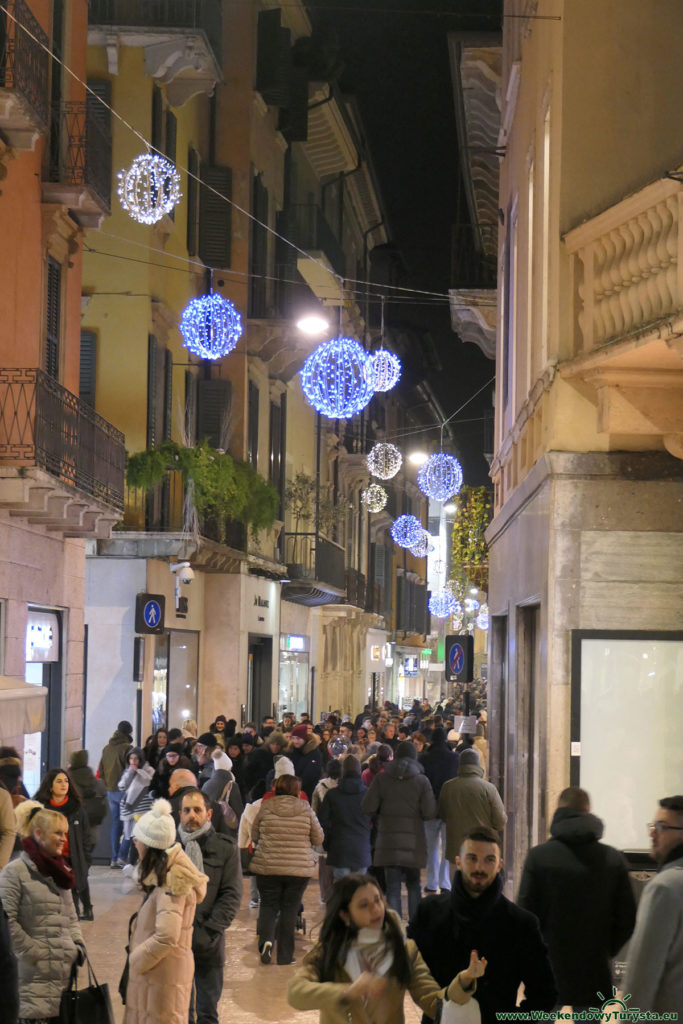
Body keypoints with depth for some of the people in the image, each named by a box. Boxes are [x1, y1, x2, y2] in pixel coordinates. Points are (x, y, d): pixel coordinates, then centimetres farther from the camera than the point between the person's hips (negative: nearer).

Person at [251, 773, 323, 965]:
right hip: (299, 868, 0)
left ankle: (266, 940, -14)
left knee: (268, 905, 12)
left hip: (267, 867, 0)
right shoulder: (305, 809, -3)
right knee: (290, 909, 8)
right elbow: (318, 839, 3)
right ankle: (285, 955, 9)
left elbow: (254, 836, 7)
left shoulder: (266, 808, -3)